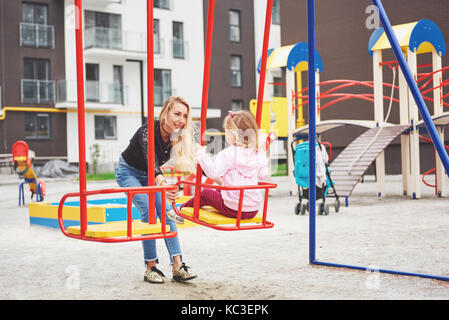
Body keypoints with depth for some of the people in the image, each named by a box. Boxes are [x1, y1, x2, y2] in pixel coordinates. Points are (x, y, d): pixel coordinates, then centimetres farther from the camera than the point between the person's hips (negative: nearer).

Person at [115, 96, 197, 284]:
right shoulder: (148, 131, -35)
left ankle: (177, 265, -14)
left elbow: (191, 162, -17)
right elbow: (151, 160, -50)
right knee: (149, 211, -21)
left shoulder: (179, 137, -17)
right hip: (128, 172, -5)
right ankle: (150, 268, -14)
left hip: (151, 175, 5)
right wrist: (160, 182, -68)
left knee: (166, 211, -11)